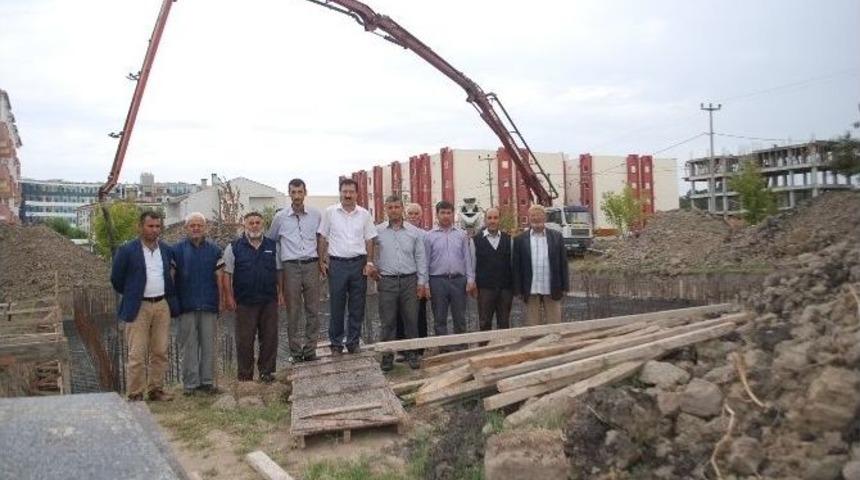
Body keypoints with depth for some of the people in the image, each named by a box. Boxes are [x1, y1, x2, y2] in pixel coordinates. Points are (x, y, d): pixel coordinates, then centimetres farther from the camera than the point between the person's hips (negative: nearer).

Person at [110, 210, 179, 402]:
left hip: (162, 305, 4)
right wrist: (131, 294, 9)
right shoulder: (127, 251, -4)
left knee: (160, 352, 8)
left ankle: (156, 390, 18)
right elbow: (116, 279, 3)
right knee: (137, 354, -2)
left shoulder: (166, 250, 10)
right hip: (138, 308, -4)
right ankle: (135, 394, 6)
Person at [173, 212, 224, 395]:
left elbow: (220, 277, 9)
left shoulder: (214, 250, 10)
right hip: (187, 305, -1)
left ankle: (207, 381, 12)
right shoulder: (177, 250, 5)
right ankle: (190, 383, 9)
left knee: (208, 345, 4)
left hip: (209, 305, 2)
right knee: (189, 346, 2)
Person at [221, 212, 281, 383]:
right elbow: (226, 274, 1)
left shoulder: (273, 246, 10)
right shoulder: (234, 248, 2)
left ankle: (266, 372, 18)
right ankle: (245, 375, 13)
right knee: (244, 340, 2)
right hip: (245, 302, -2)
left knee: (270, 338, 6)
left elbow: (279, 271, 14)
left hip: (269, 300, 2)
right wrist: (229, 297, -6)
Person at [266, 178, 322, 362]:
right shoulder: (280, 217, 3)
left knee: (313, 310, 3)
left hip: (311, 265, 1)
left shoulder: (316, 215, 5)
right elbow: (270, 241, 16)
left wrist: (321, 260, 12)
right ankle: (296, 353, 9)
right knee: (293, 312, 1)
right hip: (290, 267, -1)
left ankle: (310, 351, 12)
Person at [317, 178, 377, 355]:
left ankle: (353, 343, 19)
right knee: (336, 307, 3)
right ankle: (336, 344, 14)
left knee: (357, 307, 7)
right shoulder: (330, 212, 1)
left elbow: (369, 240, 8)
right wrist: (321, 262, -2)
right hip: (337, 264, -2)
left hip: (359, 263, 2)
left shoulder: (364, 214, 5)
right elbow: (323, 239, 4)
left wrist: (369, 262, -1)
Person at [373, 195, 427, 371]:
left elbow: (420, 258, 6)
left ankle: (412, 354, 17)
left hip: (409, 281, 1)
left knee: (411, 319, 5)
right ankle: (387, 355, 13)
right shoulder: (378, 231, 2)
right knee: (388, 321, 3)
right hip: (387, 281, -1)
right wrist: (374, 271, -3)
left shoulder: (414, 232, 5)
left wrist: (421, 282, 3)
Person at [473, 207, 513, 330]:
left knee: (504, 324, 8)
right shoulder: (476, 240, 2)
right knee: (485, 324, 4)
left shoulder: (508, 239, 8)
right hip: (485, 288, -2)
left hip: (505, 288, 2)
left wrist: (514, 286, 3)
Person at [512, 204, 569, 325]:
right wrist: (518, 290, -2)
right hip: (531, 291, 0)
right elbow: (516, 266, 2)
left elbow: (563, 263, 5)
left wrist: (564, 287, 1)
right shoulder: (520, 239, 3)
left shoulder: (557, 237, 5)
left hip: (552, 290, 1)